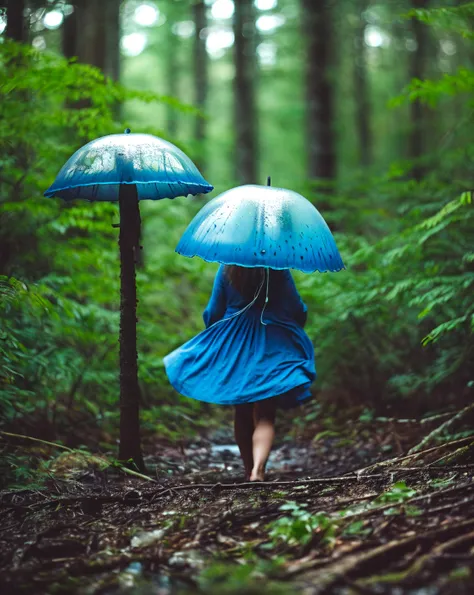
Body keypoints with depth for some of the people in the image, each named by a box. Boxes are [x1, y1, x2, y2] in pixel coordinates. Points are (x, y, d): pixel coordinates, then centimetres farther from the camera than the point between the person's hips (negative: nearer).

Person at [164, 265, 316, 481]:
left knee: (243, 413, 16)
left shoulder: (226, 269, -4)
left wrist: (213, 337, 22)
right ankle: (258, 470, -22)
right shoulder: (278, 268, -9)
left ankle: (249, 470, 24)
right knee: (264, 415, -2)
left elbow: (213, 313, 2)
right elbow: (297, 309, -2)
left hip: (233, 348, 2)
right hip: (271, 348, -2)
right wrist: (294, 330, 20)